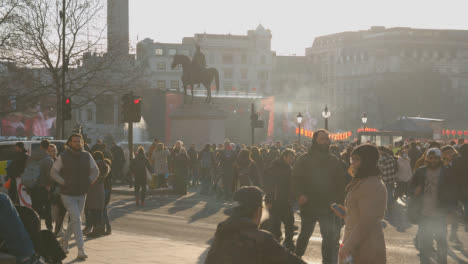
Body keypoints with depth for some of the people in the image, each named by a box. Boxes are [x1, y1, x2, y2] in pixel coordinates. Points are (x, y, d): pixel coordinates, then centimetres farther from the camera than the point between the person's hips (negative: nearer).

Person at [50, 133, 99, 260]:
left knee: (74, 220, 15)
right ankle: (81, 249, -16)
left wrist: (90, 182, -1)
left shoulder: (87, 156, 3)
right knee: (76, 219, -15)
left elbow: (95, 170, 14)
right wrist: (64, 182, -15)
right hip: (67, 194, -5)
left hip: (81, 194, 5)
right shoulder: (63, 157, -7)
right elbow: (53, 172, -3)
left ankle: (64, 240, 40)